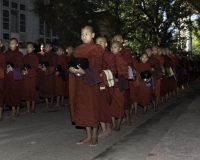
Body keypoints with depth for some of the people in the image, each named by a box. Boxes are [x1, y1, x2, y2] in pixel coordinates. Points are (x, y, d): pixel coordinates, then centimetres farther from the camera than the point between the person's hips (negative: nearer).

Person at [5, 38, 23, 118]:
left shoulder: (19, 54, -2)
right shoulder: (6, 53, 12)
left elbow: (20, 66, -6)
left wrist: (13, 69, -19)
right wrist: (6, 68, -4)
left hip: (16, 77, -5)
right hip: (8, 77, 5)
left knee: (17, 94, 0)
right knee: (10, 94, 6)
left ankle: (17, 112, 10)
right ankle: (13, 112, 15)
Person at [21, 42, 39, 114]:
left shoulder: (35, 57, -3)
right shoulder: (25, 57, 14)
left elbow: (36, 67, -8)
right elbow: (22, 66, 18)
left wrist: (28, 71, -18)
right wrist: (23, 70, -1)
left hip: (32, 76, -5)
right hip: (25, 76, 5)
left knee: (32, 91, -2)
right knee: (26, 92, 6)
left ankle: (33, 109, 8)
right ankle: (28, 109, 14)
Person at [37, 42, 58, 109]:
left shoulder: (54, 56, -2)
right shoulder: (42, 56, 15)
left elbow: (54, 66, -9)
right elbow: (40, 62, 21)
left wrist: (46, 69, -20)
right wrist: (39, 66, -2)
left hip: (50, 75, -5)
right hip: (43, 75, 5)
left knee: (50, 89, -1)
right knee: (44, 89, 3)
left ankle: (51, 104, 11)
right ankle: (47, 105, 10)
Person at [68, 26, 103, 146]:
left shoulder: (96, 49, -3)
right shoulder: (78, 49, 15)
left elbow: (98, 67, -10)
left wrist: (84, 71, -22)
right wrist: (72, 69, -5)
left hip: (91, 81, -6)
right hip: (80, 82, 6)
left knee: (92, 107, -1)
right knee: (82, 107, 6)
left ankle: (94, 136, 9)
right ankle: (88, 135, 15)